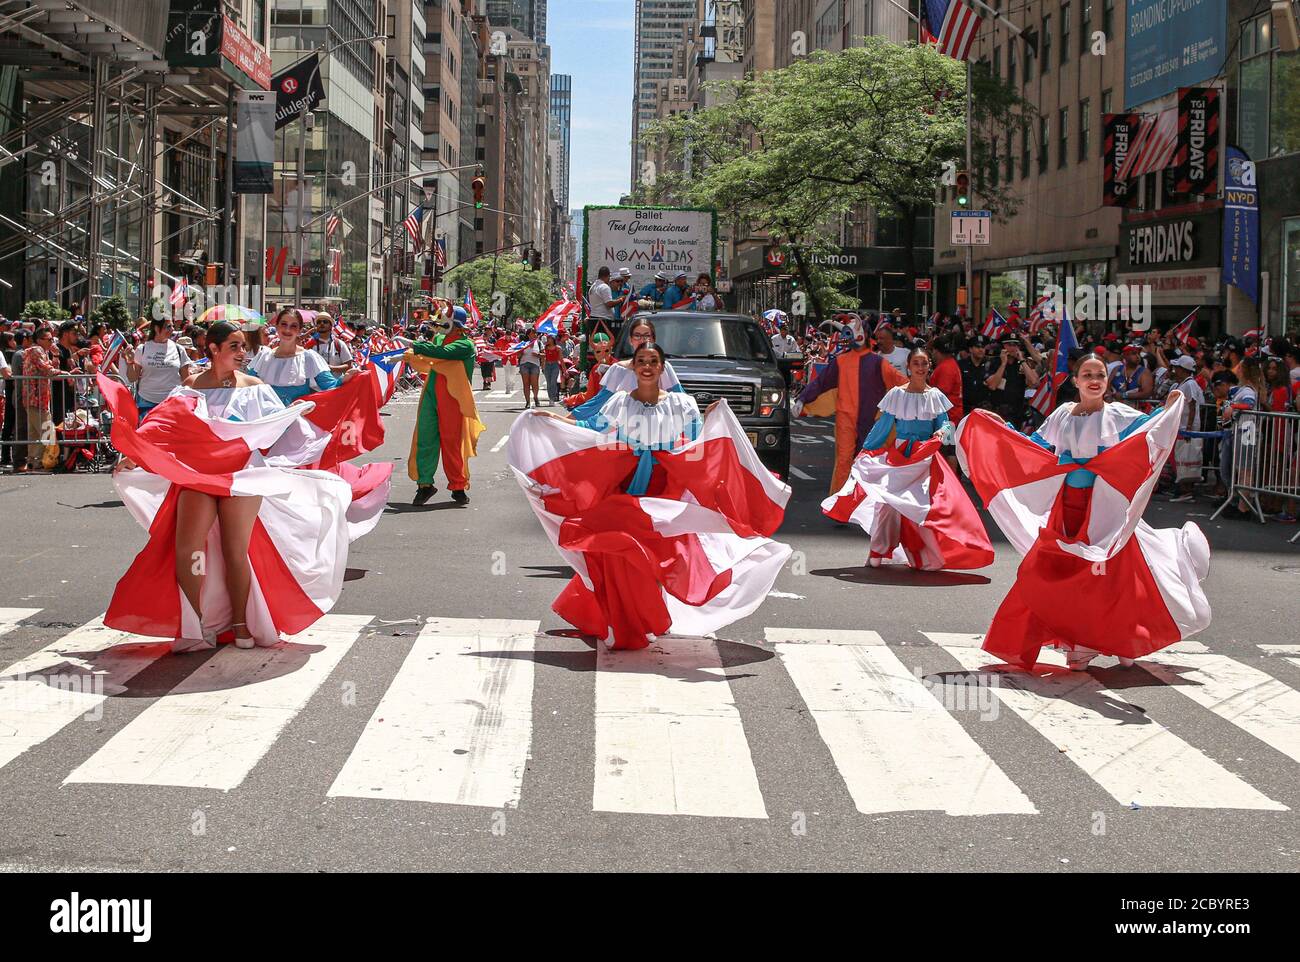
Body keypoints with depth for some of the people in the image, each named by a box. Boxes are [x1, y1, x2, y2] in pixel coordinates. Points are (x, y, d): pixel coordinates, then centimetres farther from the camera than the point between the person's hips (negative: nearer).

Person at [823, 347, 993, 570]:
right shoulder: (896, 394, 0)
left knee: (928, 503, -8)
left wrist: (942, 433, -17)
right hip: (898, 455, -1)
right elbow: (882, 425, 8)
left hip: (926, 457, 1)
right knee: (887, 498, -12)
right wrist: (864, 451, 10)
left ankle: (930, 554, 6)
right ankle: (878, 552, 2)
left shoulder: (935, 396, 4)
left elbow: (945, 423, 6)